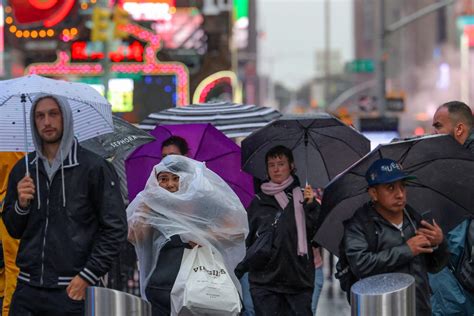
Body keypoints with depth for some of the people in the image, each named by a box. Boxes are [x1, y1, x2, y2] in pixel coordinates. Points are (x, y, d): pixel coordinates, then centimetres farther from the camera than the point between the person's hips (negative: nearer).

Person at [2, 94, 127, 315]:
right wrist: (21, 204, -5)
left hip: (71, 291, -4)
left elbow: (115, 228, -5)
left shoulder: (94, 168, -3)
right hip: (27, 289, 4)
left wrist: (88, 276, -10)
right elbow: (13, 230, 16)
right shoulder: (22, 170, 11)